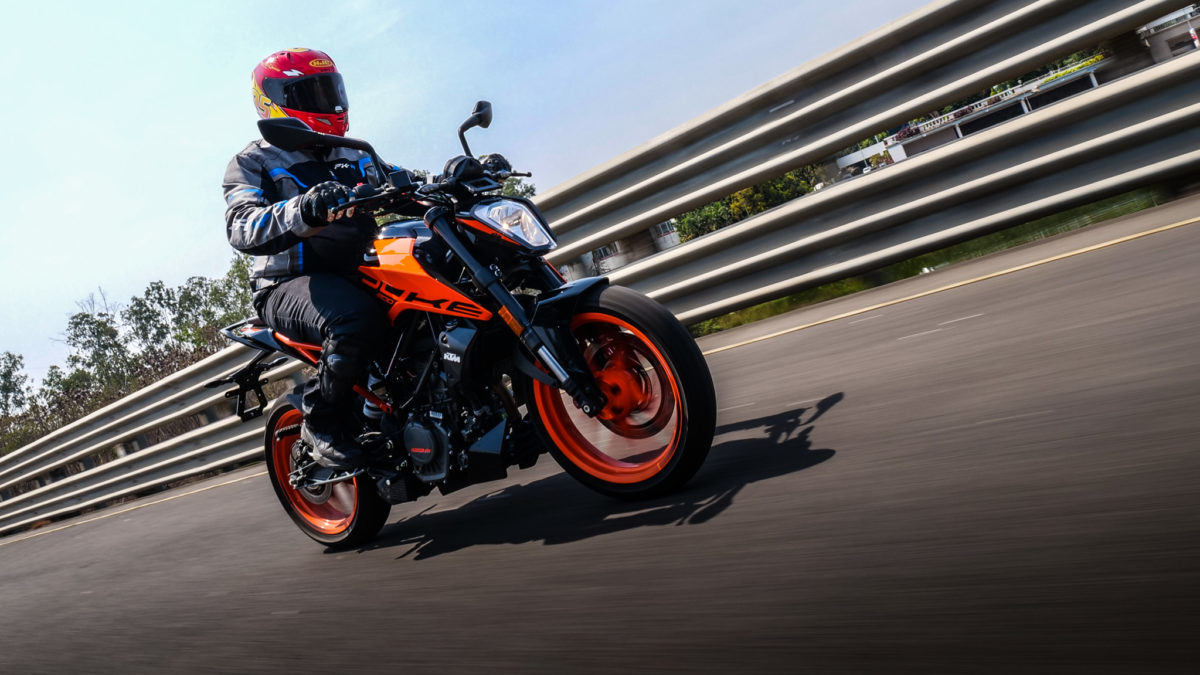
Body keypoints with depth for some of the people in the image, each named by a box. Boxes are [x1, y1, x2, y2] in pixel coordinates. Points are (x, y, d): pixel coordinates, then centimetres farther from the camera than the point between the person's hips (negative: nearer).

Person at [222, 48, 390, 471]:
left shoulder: (353, 157, 24)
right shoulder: (252, 163, 4)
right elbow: (242, 228, -16)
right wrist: (303, 209, -37)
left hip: (358, 273, 6)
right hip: (290, 285, -6)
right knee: (356, 319, -38)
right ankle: (321, 420, -14)